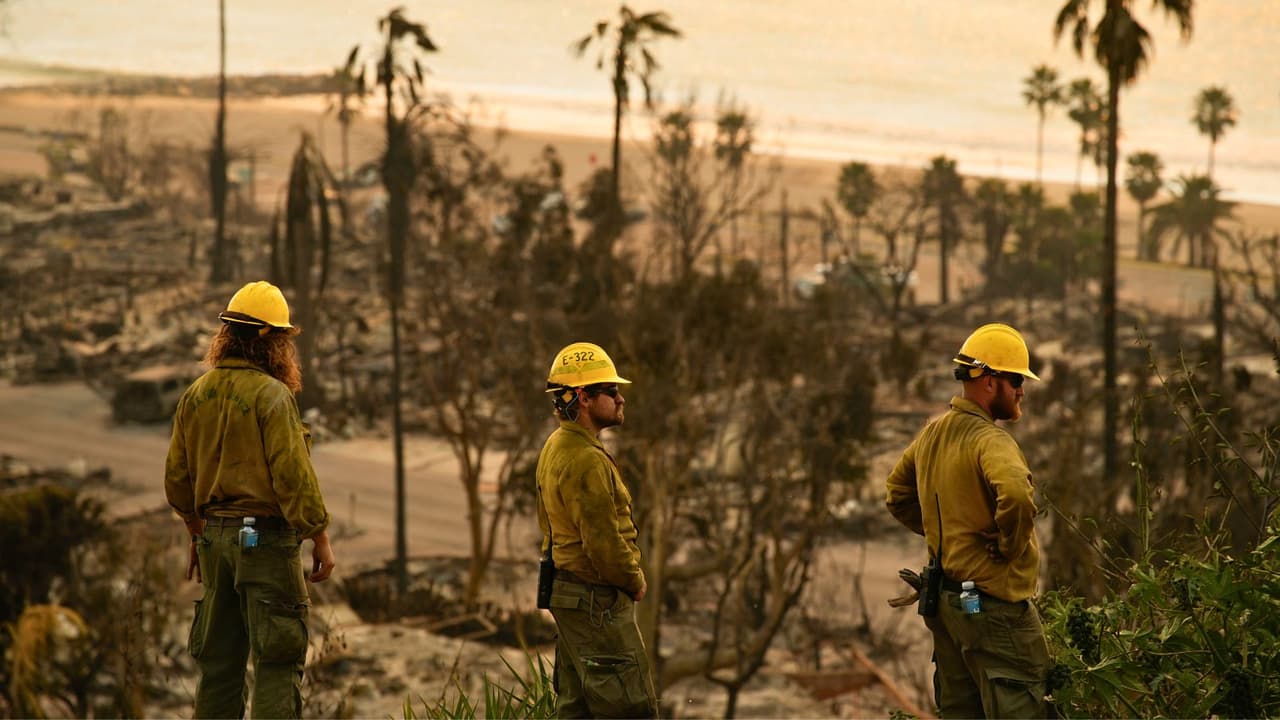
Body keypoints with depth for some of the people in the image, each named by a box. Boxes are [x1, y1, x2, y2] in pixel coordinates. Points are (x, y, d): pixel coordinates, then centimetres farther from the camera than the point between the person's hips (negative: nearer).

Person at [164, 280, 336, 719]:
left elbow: (177, 477, 13)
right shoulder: (271, 394, -14)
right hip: (267, 537, -7)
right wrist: (320, 536, -11)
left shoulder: (196, 395, 8)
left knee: (219, 659, 12)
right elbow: (292, 473, -18)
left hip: (215, 535, 7)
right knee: (277, 662, -4)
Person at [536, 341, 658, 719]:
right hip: (598, 601, -11)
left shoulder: (556, 447, 12)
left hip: (567, 589, 11)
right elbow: (603, 540, -24)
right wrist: (635, 581, -6)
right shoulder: (586, 460, -21)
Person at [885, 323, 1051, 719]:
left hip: (947, 601, 9)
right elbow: (1016, 494, -38)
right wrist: (1011, 545, -20)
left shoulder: (932, 433, 10)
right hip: (993, 605, -9)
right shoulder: (988, 440, -18)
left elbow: (897, 495, 24)